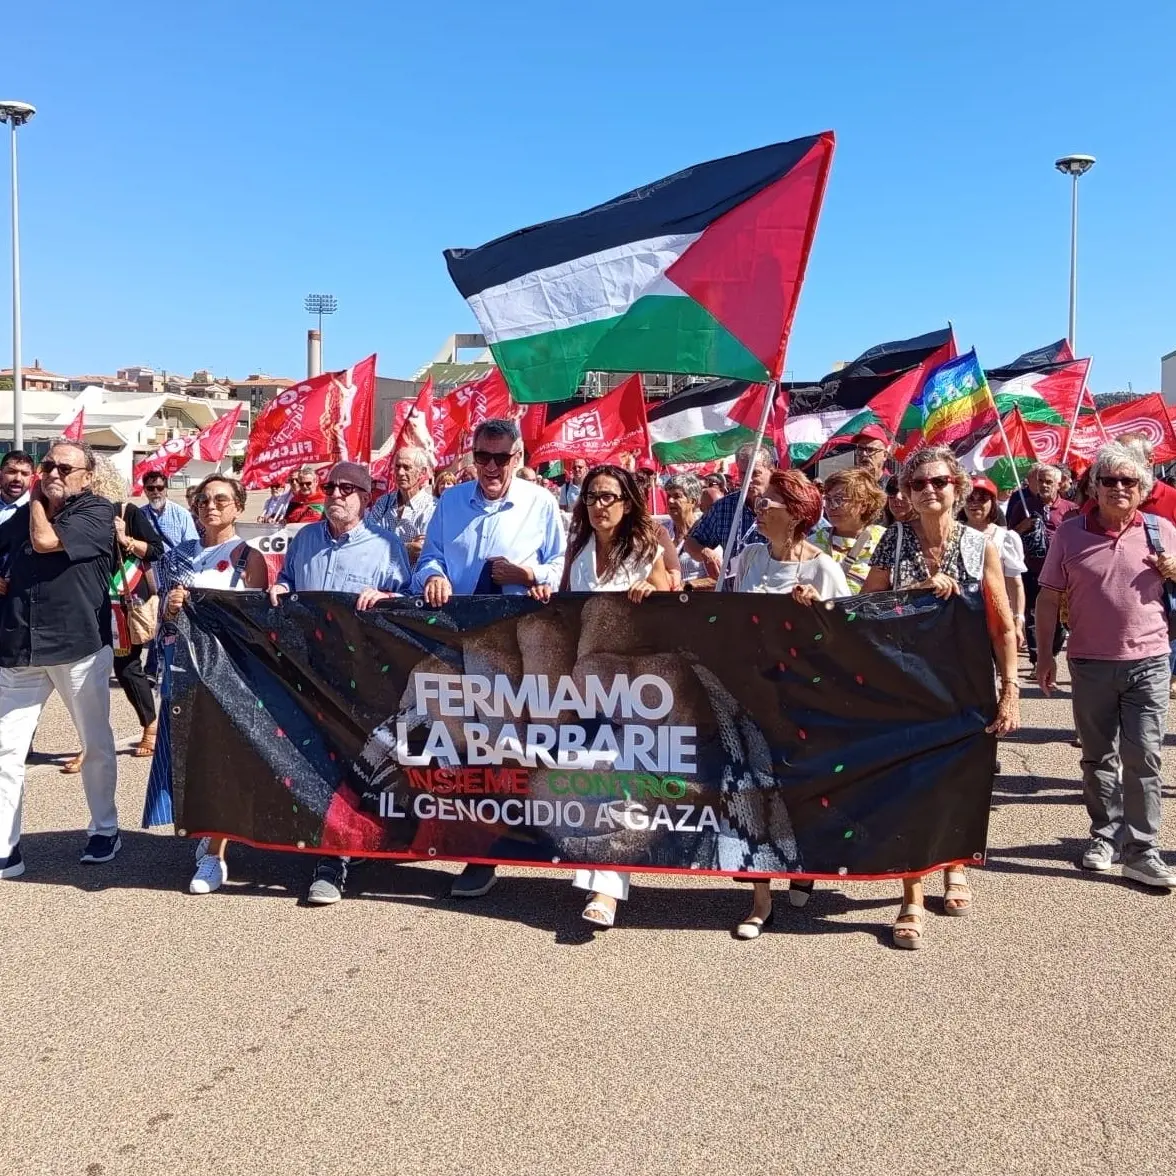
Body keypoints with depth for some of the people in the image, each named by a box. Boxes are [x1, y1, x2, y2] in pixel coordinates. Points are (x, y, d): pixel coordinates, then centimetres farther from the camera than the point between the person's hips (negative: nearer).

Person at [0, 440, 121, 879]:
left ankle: (104, 829, 27)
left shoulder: (97, 511, -3)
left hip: (79, 647, -4)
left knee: (96, 744, 10)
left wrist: (37, 499, 0)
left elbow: (45, 541, -17)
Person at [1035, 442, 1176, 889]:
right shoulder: (1069, 533, 0)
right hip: (1090, 664, 0)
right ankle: (1105, 835, 26)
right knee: (1098, 758, 11)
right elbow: (1048, 598, 4)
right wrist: (1044, 654, 1)